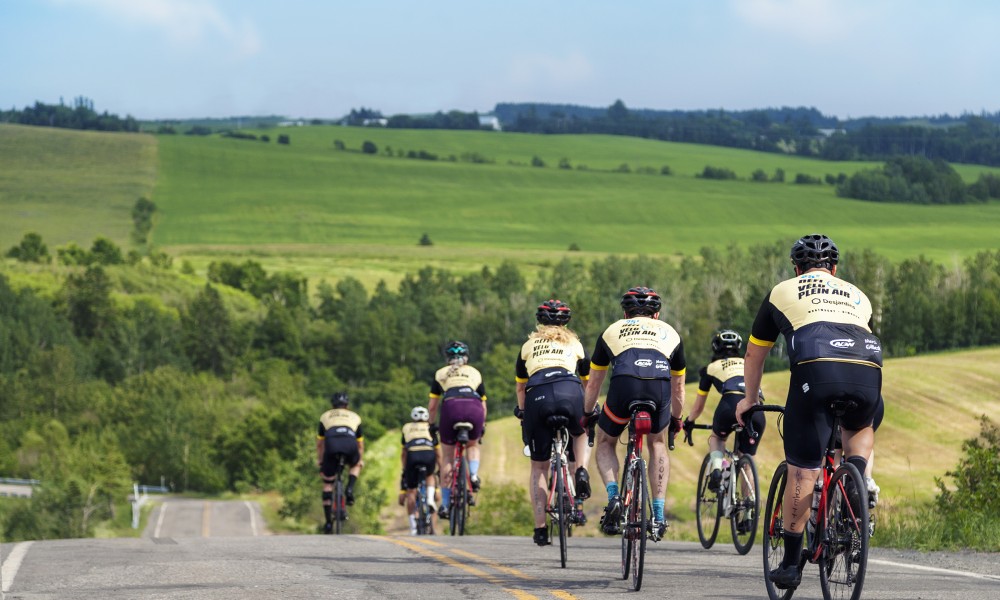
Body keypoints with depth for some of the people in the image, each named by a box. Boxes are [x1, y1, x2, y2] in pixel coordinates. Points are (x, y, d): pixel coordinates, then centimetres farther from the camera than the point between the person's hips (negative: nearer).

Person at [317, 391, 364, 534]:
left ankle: (328, 522, 10)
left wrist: (319, 459, 53)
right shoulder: (355, 417, 33)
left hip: (331, 443, 0)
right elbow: (360, 443, 42)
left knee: (327, 484, 13)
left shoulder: (325, 416, 32)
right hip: (350, 444, 0)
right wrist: (360, 460, 58)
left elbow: (319, 443, 39)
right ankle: (349, 489, 8)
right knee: (355, 466, 35)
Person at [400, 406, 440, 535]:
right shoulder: (429, 428, 30)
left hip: (413, 456, -1)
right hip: (429, 455, 1)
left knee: (411, 492, 10)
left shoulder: (406, 428, 30)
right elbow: (437, 452, 34)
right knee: (430, 476, 34)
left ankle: (413, 526, 6)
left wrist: (404, 470, 45)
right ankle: (430, 499, 8)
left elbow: (404, 453, 34)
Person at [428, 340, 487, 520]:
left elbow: (432, 406, 25)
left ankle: (444, 505, 10)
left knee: (447, 457, 12)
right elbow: (483, 404, 32)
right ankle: (474, 475, 1)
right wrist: (482, 426, 46)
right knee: (473, 445, 30)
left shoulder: (441, 374, 26)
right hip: (474, 408, 1)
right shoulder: (475, 373, 29)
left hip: (451, 408, -1)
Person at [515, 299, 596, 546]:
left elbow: (520, 386, 39)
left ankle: (540, 528, 5)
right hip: (570, 393, 0)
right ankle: (581, 472, 5)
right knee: (581, 434, 34)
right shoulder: (574, 343, 29)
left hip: (537, 397, 0)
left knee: (538, 467, 12)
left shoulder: (529, 345, 30)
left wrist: (522, 411, 55)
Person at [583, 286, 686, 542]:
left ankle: (613, 496, 1)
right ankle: (659, 514, 17)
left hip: (624, 386, -1)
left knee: (605, 443, 25)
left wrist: (586, 416, 55)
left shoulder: (612, 331, 33)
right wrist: (676, 419, 59)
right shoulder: (669, 333, 34)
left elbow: (593, 384, 40)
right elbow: (678, 388, 43)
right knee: (657, 444, 27)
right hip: (659, 388, 1)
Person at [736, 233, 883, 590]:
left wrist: (749, 400, 55)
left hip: (817, 368, -2)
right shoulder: (857, 296, 34)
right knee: (861, 429, 35)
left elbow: (754, 354, 40)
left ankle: (791, 564, 7)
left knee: (802, 470, 4)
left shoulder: (783, 292, 30)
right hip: (868, 370, 2)